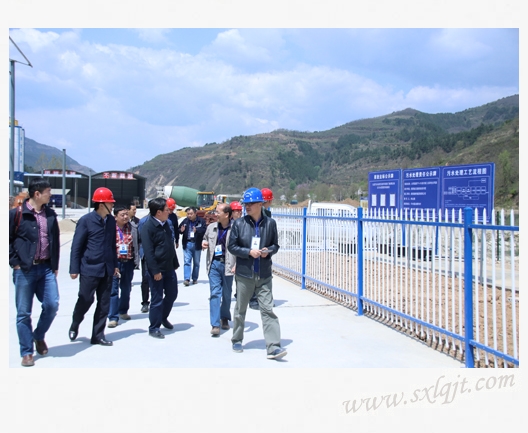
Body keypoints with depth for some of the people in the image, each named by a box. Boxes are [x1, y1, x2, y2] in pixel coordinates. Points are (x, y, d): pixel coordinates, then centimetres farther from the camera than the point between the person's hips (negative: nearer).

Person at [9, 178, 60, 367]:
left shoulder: (50, 214, 9)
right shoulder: (17, 213, -5)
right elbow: (7, 240, -3)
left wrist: (55, 265, 12)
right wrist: (15, 262, -7)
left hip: (46, 268, 4)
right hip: (24, 270, -4)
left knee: (52, 305, -1)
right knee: (24, 312, 2)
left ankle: (39, 336, 27)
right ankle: (26, 353, 14)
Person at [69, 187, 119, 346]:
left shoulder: (111, 221, 7)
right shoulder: (86, 220, -9)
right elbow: (76, 246, -7)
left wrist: (115, 264, 14)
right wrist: (74, 269, -9)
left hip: (107, 269, 5)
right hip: (89, 269, -5)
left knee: (104, 304, 8)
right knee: (85, 300, 3)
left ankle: (98, 336, 18)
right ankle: (74, 326, 31)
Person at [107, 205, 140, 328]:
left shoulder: (133, 227, 2)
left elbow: (136, 245, 8)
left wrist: (136, 260, 5)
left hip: (128, 262, 4)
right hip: (114, 262, -4)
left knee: (126, 289, 17)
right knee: (113, 289, -6)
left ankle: (123, 311, 35)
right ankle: (113, 317, -1)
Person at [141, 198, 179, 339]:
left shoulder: (165, 224, 9)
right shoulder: (148, 226, -16)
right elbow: (148, 251, -20)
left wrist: (175, 263, 15)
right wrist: (155, 270, -21)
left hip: (169, 267, 8)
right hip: (157, 269, -8)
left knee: (172, 294, 16)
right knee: (157, 299, 0)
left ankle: (163, 317, 38)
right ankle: (154, 328, 14)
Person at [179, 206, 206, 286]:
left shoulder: (201, 221, -6)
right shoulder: (185, 221, 1)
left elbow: (204, 230, -16)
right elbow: (178, 230, 10)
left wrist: (197, 231, -31)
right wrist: (181, 230, -13)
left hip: (197, 244, -1)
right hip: (187, 244, 1)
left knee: (196, 263, 10)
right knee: (187, 262, -6)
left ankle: (195, 278, 22)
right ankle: (186, 279, -8)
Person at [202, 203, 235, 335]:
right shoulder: (211, 227, 7)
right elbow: (205, 239, 25)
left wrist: (237, 264, -17)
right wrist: (203, 243, 1)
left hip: (228, 264, -2)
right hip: (214, 264, 3)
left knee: (227, 293, 12)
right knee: (215, 293, -4)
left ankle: (225, 318, 33)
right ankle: (215, 324, -4)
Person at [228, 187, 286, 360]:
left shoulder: (270, 223, 0)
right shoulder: (239, 223, -2)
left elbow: (275, 245, 10)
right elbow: (232, 246, -1)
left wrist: (269, 251, -12)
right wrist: (249, 252, -15)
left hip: (264, 275, 0)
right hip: (244, 273, 0)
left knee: (268, 310, -4)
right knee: (240, 309, 13)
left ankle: (273, 347, -4)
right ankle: (237, 340, 31)